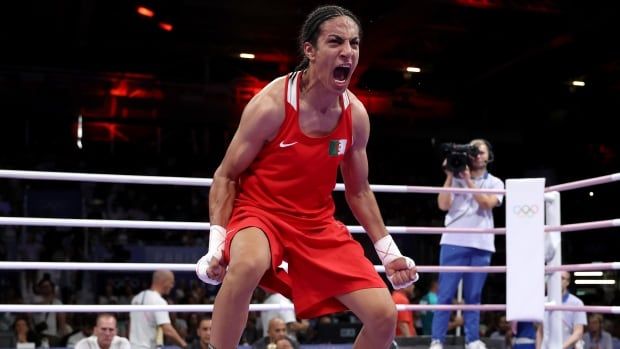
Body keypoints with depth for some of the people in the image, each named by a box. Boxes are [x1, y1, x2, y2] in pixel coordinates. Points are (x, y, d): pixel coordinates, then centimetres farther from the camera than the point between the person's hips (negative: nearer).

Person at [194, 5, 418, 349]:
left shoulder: (356, 115, -4)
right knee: (247, 265, -42)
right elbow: (225, 176, -9)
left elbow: (359, 192, 11)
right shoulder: (272, 104, -19)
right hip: (259, 212, -5)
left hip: (318, 224, 5)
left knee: (384, 315, -4)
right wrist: (217, 245, -19)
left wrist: (390, 253, 9)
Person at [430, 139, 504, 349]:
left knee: (473, 296, 3)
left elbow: (487, 203, -6)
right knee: (445, 294, -5)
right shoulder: (456, 179, 11)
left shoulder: (495, 183, 13)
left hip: (481, 245, 1)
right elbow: (443, 205, -1)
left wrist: (468, 181, -8)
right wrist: (449, 177, -4)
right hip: (454, 243, -1)